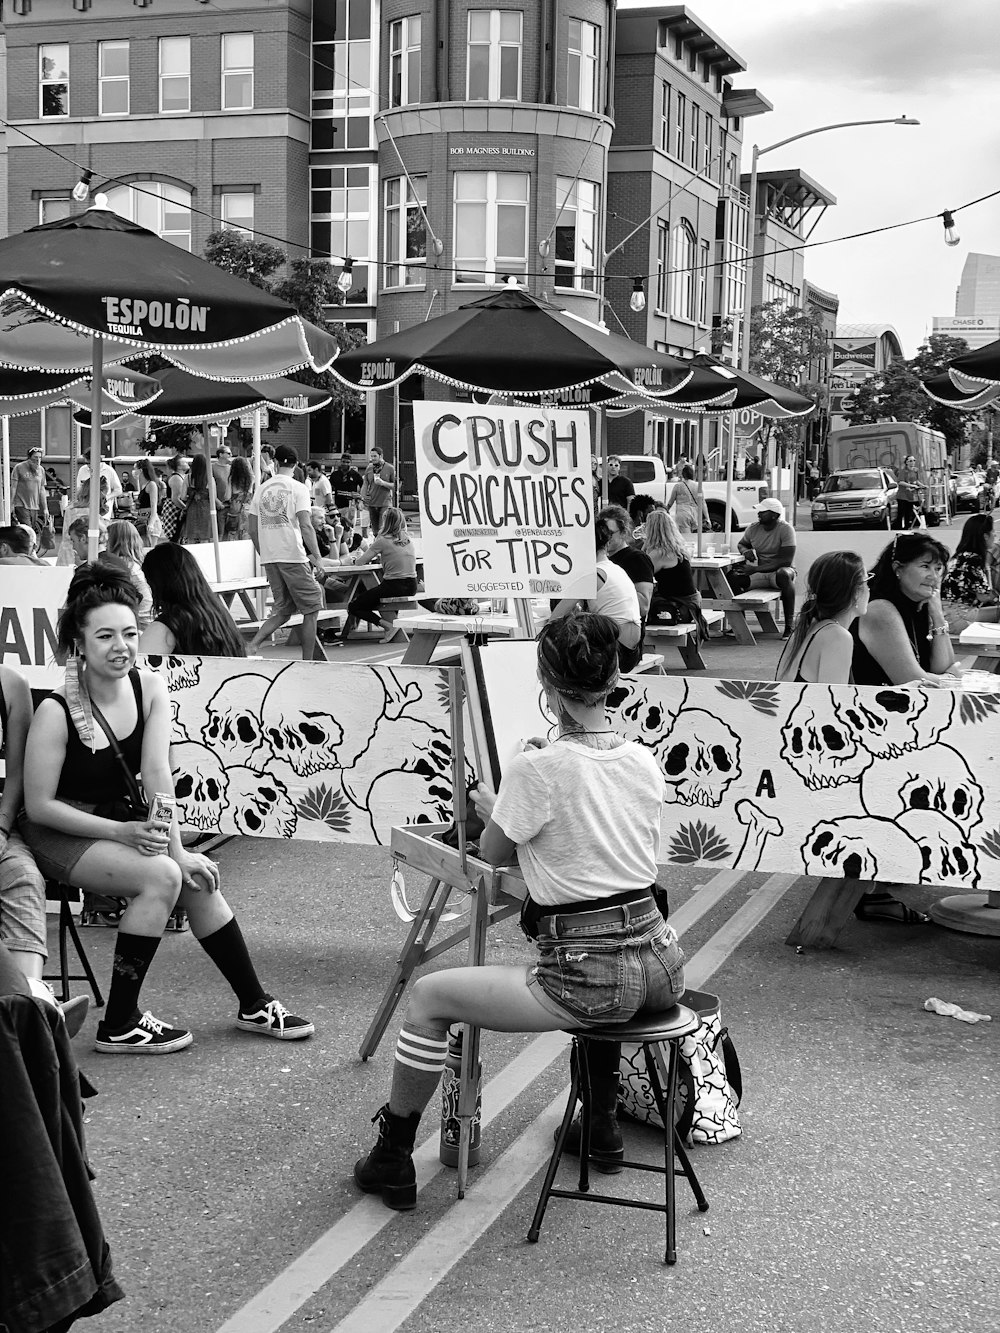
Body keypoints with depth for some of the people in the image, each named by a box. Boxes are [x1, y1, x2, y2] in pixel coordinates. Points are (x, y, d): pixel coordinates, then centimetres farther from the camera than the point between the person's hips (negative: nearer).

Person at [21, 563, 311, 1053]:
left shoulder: (149, 688, -8)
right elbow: (39, 805, -19)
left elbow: (157, 773, -13)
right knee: (161, 875, -25)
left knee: (197, 876, -12)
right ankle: (119, 1025, -15)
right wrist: (122, 833, -26)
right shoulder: (55, 711, -23)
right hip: (58, 831, -5)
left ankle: (253, 1004, 4)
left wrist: (177, 849, -21)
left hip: (119, 819, 6)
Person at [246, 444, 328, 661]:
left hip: (269, 558, 6)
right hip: (292, 555, -6)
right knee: (311, 609, 6)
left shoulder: (262, 488, 10)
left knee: (283, 610, 15)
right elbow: (306, 526, -14)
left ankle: (253, 645, -4)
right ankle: (307, 661, 6)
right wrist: (316, 558, -10)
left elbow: (253, 530, 11)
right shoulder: (298, 488, -5)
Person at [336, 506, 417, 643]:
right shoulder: (408, 539, 7)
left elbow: (360, 562, -7)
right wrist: (380, 557, 23)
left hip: (393, 587, -8)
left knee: (353, 606, 6)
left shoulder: (383, 540, -11)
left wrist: (354, 559, 14)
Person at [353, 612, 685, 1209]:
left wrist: (493, 807, 22)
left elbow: (494, 853, 2)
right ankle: (604, 1122, 46)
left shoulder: (539, 769, -14)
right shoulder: (645, 761, 3)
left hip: (591, 980, -7)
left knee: (428, 997, 9)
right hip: (662, 970, 7)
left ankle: (393, 1161, 18)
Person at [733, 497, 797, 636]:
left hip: (781, 569, -5)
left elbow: (786, 561, -21)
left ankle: (789, 626, -34)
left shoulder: (786, 529, -14)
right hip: (759, 572, 5)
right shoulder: (753, 528, 3)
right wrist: (745, 551, -4)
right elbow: (741, 544, 24)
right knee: (732, 577, -21)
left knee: (783, 575, -41)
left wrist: (755, 569, -26)